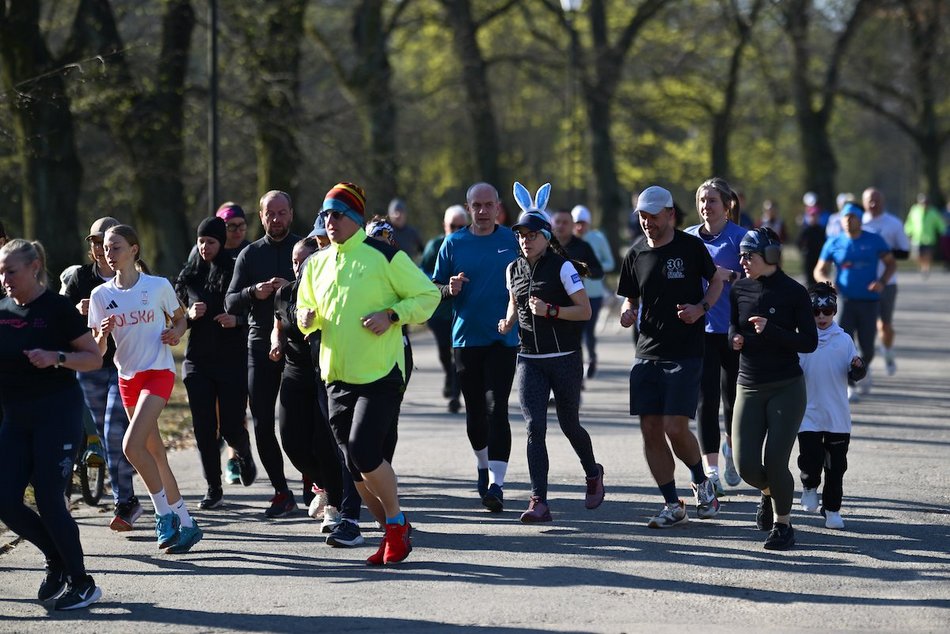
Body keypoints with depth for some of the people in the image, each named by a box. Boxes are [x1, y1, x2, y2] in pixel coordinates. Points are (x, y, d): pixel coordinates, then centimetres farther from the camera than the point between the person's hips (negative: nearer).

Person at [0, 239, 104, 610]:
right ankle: (57, 558, 23)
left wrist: (57, 358, -21)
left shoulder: (57, 308, -8)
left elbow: (95, 358, -5)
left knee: (48, 501, -10)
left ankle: (81, 584, 5)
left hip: (57, 412, -6)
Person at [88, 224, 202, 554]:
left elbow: (180, 319, 11)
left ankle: (164, 512, -7)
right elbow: (97, 349, 3)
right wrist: (103, 334, -18)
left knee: (132, 445, -21)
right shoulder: (101, 295, 3)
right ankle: (185, 523, 16)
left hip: (158, 372, -5)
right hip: (127, 377, 5)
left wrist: (176, 332, -11)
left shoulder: (159, 286, -5)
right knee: (155, 454, 8)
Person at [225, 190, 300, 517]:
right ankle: (281, 492, 8)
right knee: (263, 425, -1)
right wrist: (254, 293, -15)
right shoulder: (249, 254, 10)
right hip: (261, 348, 3)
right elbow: (230, 303, 5)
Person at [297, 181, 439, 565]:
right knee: (357, 467, 6)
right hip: (337, 376, 7)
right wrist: (306, 317, 0)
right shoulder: (317, 263, 12)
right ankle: (394, 532, 20)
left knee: (364, 451, -18)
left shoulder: (384, 256, -6)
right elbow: (306, 309, 24)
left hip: (380, 375, -7)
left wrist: (391, 315, -16)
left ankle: (397, 523, 1)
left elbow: (428, 296, -3)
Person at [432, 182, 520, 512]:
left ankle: (496, 483, -17)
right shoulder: (454, 243, 4)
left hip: (503, 337, -2)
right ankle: (483, 464, 37)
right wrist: (450, 289, -13)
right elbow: (435, 286, 7)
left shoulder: (512, 241, 3)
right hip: (466, 337, 2)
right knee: (474, 410, 12)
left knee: (496, 408, -12)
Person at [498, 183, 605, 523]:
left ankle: (593, 473, 41)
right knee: (534, 427, -11)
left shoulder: (563, 267, -8)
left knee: (569, 425, 10)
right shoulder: (514, 269, 7)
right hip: (530, 360, 3)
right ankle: (539, 501, -14)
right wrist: (509, 320, 4)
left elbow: (585, 310, -10)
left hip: (564, 359, -3)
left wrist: (550, 310, -22)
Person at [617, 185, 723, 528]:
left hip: (685, 354, -4)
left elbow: (716, 281, 9)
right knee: (650, 430, 1)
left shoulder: (690, 246, -4)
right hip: (647, 354, 4)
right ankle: (672, 505, 12)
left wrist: (701, 308, -9)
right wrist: (627, 313, -7)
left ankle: (702, 483, 16)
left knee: (675, 427, -12)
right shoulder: (635, 254, 7)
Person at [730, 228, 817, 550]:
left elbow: (809, 342, -8)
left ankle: (783, 524, 10)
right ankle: (768, 492, 31)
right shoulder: (739, 290, 4)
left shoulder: (794, 292, -7)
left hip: (787, 389, -4)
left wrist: (770, 330, -21)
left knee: (774, 460, -13)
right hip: (749, 387, 4)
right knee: (746, 465, -5)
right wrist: (736, 338, -4)